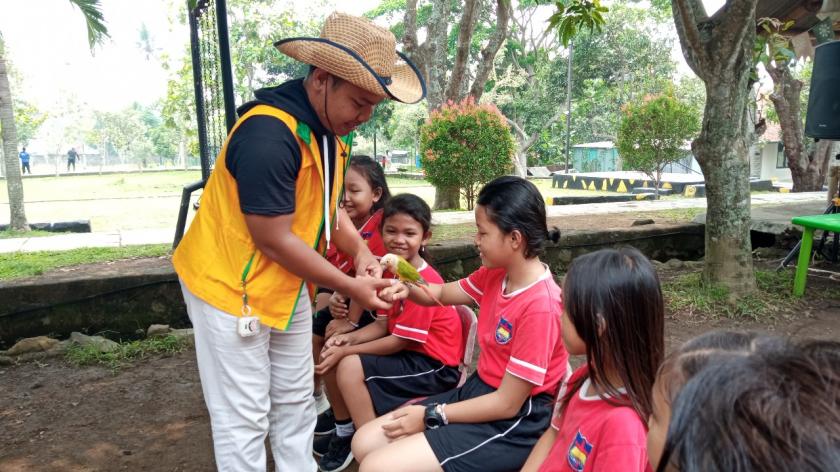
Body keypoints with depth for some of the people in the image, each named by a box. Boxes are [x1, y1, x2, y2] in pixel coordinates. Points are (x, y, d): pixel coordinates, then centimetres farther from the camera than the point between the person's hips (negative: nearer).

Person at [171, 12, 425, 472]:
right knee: (244, 416, 3)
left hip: (287, 285, 9)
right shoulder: (269, 135, -29)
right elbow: (274, 241, -27)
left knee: (295, 400, 19)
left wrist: (361, 253, -7)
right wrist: (349, 287, -18)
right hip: (231, 287, -9)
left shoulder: (328, 128, 0)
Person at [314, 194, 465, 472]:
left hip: (435, 365, -9)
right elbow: (384, 325, 5)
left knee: (350, 367, -23)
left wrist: (347, 350, -19)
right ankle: (345, 432, 21)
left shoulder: (423, 282, -24)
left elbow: (398, 342, -21)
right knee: (331, 357, 2)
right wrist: (349, 339, -12)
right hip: (406, 352, 9)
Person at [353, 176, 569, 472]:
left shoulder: (540, 306, -25)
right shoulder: (496, 273, 1)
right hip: (478, 390, 8)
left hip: (514, 423, -8)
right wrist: (407, 289, -7)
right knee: (364, 443, 4)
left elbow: (508, 404, -22)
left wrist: (431, 416, -14)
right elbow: (442, 294, 17)